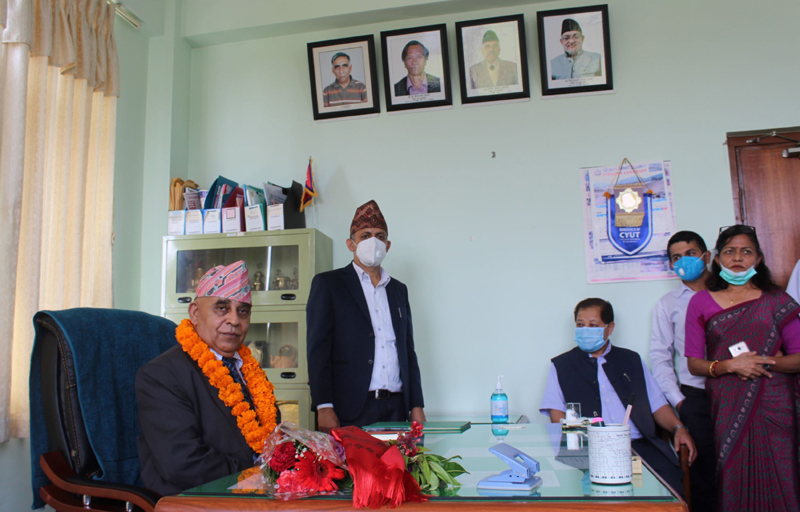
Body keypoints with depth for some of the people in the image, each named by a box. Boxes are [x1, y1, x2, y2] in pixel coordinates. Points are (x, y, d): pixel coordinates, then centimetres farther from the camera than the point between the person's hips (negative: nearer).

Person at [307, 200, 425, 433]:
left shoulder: (398, 289, 17)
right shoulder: (328, 283, 3)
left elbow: (408, 351, 17)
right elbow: (318, 349, -4)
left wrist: (417, 405, 10)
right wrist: (324, 407, -12)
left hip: (396, 408, 4)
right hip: (350, 410, -4)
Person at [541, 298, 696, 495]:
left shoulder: (631, 360, 22)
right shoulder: (561, 365, 14)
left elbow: (657, 404, 19)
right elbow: (557, 415, 4)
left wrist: (679, 428, 0)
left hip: (639, 444, 3)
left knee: (671, 476, -24)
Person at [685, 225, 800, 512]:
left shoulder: (776, 301, 7)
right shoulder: (701, 302, 6)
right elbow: (694, 363, 3)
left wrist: (766, 362, -13)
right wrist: (729, 365, -12)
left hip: (772, 405, 0)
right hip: (727, 408, 0)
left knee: (775, 479, -1)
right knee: (733, 480, -1)